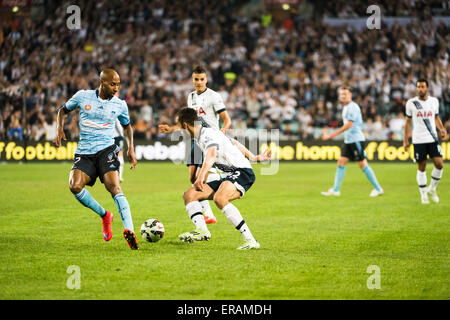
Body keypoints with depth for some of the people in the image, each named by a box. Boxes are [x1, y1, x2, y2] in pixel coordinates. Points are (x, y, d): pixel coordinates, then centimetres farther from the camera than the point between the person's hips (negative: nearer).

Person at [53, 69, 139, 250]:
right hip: (84, 153, 1)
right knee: (75, 186, -22)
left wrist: (131, 148, 11)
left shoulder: (120, 105, 6)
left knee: (114, 187, -24)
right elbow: (63, 110, 20)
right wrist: (59, 128, 2)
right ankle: (104, 215, 2)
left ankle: (129, 230, -33)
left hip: (106, 150, -1)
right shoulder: (82, 96, 3)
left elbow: (127, 126, 24)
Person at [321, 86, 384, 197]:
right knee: (341, 162, 3)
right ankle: (335, 190, 4)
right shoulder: (345, 107, 15)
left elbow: (349, 124, -20)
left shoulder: (353, 107, -14)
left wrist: (333, 134, -18)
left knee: (363, 164, -6)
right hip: (348, 140, 9)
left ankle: (378, 189, 2)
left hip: (356, 139, -9)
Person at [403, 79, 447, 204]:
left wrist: (441, 129, -1)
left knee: (439, 164, -8)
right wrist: (406, 140, 6)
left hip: (433, 139, 2)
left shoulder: (434, 101, 5)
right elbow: (408, 122, 8)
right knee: (421, 168, 1)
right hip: (418, 140, -2)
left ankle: (432, 188, 14)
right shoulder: (411, 103, 0)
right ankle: (423, 194, 13)